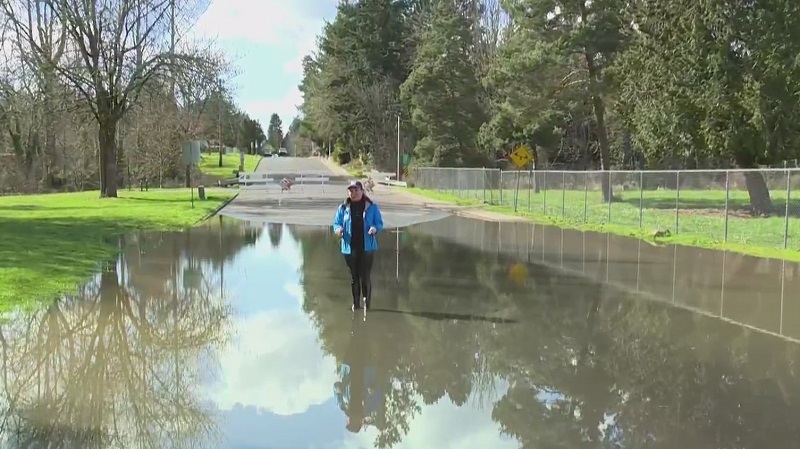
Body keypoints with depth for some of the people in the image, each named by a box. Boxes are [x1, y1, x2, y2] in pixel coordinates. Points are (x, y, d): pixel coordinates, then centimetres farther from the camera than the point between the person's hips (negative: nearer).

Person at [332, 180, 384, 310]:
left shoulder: (372, 207, 0)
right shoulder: (343, 208, 3)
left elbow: (380, 223, 3)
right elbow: (336, 223, 7)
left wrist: (375, 228, -20)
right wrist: (338, 229, -16)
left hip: (366, 247, -2)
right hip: (349, 247, 2)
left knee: (365, 276, -4)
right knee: (354, 277, 11)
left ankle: (367, 303, 8)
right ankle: (356, 303, 22)